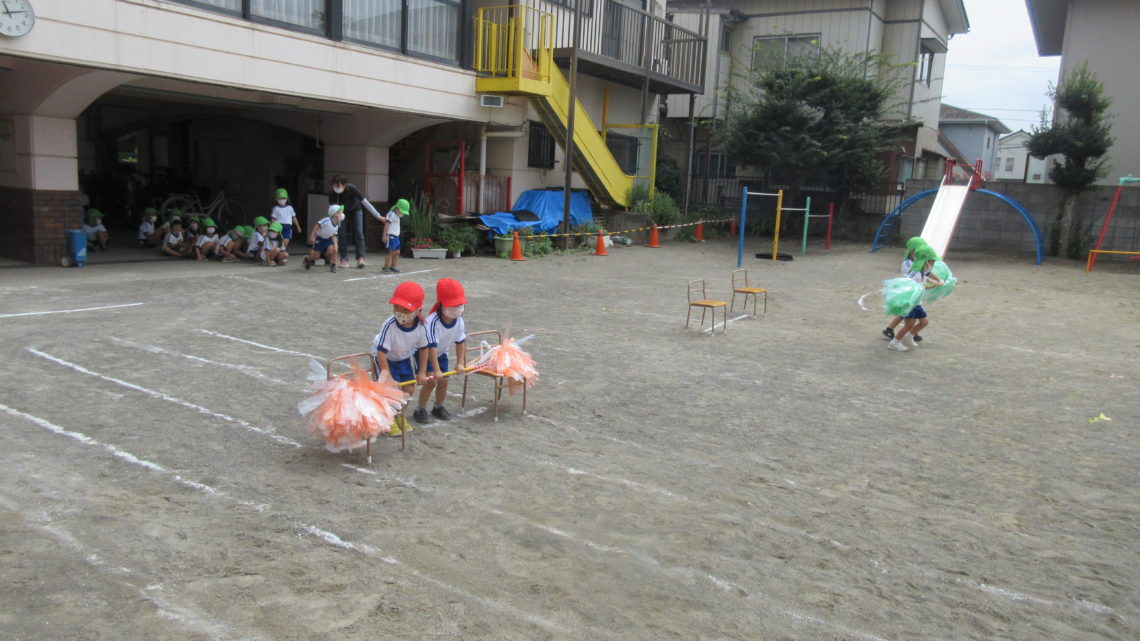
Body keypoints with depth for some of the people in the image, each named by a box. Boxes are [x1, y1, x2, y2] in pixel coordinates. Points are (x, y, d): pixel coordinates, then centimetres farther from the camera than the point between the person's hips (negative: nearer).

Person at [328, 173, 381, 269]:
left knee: (359, 233, -13)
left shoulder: (352, 189, -34)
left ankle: (360, 258, -14)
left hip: (356, 210, -1)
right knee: (341, 234, -9)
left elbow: (366, 203, -29)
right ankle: (344, 259, -4)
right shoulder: (332, 193, -29)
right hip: (343, 212, 1)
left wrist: (378, 216, -28)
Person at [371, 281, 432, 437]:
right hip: (386, 358, -4)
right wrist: (389, 377, -30)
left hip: (405, 357, 4)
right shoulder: (389, 325, -37)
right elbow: (381, 353, -32)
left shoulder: (421, 326, -26)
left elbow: (424, 348, -10)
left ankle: (399, 415, 32)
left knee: (410, 389, 4)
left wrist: (422, 372, -6)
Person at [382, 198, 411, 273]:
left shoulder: (396, 215, 17)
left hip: (396, 236, 10)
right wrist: (385, 235, -24)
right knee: (391, 252, -10)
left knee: (397, 252, 10)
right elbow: (386, 224, -19)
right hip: (391, 236, -10)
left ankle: (393, 266, 19)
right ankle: (385, 268, -6)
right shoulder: (392, 214, -13)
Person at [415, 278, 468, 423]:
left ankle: (439, 407, 28)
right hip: (424, 353, -6)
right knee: (431, 380, -15)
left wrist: (460, 363, -8)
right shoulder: (433, 321, -36)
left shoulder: (459, 321, -18)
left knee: (444, 381, 6)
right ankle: (421, 410, 1)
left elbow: (460, 342, -7)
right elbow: (431, 347, -35)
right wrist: (436, 370, -34)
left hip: (441, 354, 6)